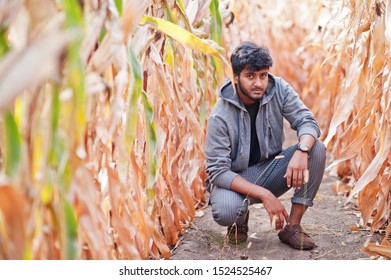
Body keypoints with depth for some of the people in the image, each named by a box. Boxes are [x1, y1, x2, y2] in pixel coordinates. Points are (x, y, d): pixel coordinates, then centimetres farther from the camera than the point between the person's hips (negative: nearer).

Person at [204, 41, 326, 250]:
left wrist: (302, 151, -39)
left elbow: (308, 122, -14)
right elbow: (218, 170, -24)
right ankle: (240, 219, 5)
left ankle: (293, 226, -12)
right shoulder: (220, 115, -22)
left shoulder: (278, 90, -11)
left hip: (270, 168, 4)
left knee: (316, 149, -20)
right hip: (234, 178, -4)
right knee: (225, 212, -37)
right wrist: (264, 195, -34)